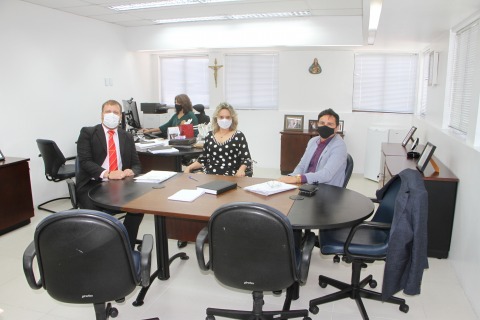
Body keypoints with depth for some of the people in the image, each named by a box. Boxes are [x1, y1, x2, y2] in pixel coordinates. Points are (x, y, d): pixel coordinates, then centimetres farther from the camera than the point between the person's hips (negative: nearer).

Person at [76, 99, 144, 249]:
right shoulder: (88, 133, 2)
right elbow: (84, 161, -10)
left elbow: (137, 165, 13)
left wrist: (131, 171, -12)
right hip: (92, 185, -3)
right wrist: (107, 174, -26)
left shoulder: (127, 137, 13)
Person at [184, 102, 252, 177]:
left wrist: (241, 170, -23)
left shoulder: (239, 136, 1)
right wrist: (189, 168, 3)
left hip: (230, 176, -3)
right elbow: (203, 159, 18)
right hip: (209, 175, 3)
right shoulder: (210, 135, 13)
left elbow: (246, 159, -2)